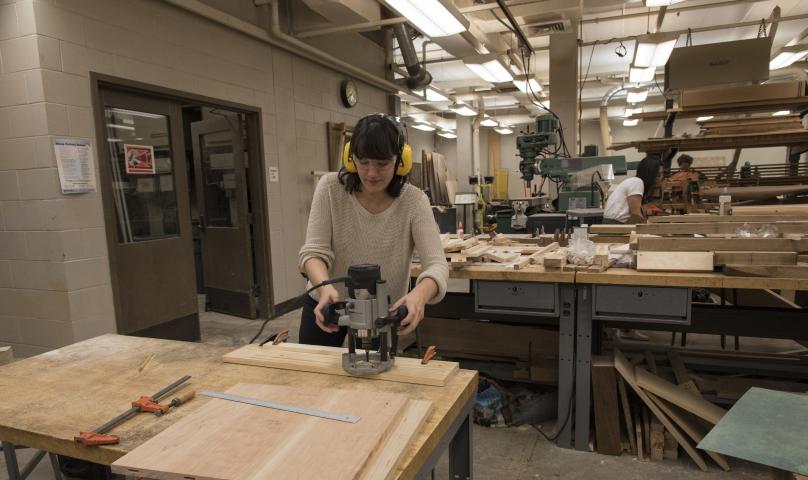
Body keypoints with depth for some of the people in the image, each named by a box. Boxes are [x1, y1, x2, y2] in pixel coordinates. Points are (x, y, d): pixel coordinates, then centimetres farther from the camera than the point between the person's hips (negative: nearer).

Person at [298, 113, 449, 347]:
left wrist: (419, 294, -50)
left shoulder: (414, 202, -20)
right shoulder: (330, 188, -17)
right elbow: (314, 251, -21)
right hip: (325, 304, 2)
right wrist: (325, 286, -43)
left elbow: (436, 264, -27)